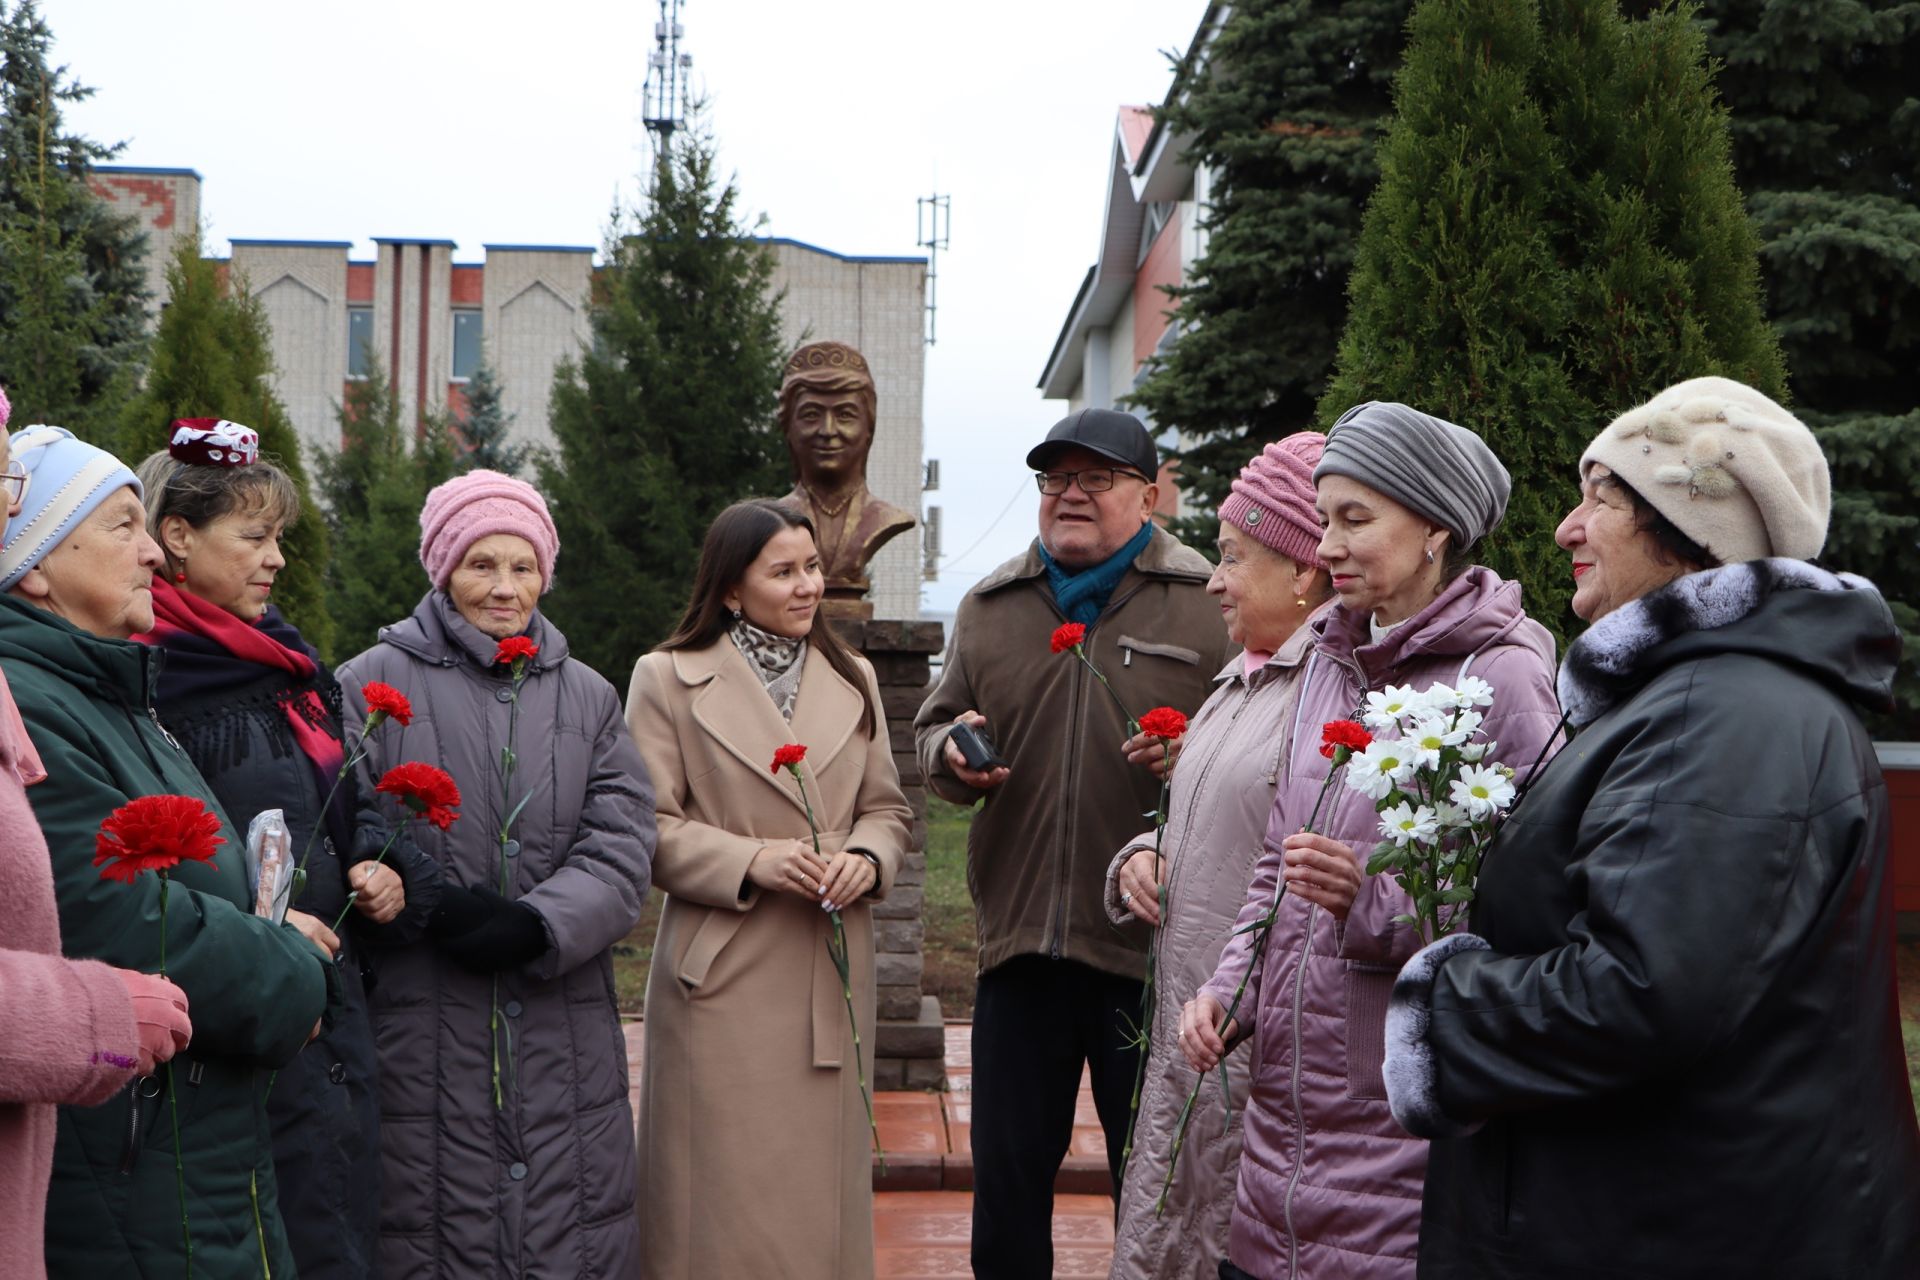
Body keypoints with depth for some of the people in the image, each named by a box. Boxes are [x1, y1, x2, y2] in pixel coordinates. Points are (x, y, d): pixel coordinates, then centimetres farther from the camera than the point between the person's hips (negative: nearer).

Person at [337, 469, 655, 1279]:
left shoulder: (588, 697, 13)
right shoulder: (374, 684, 2)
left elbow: (622, 849, 3)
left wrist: (537, 925, -14)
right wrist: (434, 906, -20)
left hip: (564, 1037, 3)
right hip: (425, 1034, -3)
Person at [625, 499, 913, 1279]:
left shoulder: (852, 679, 14)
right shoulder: (668, 679, -1)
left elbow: (886, 808, 16)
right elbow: (645, 826, -5)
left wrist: (868, 858, -6)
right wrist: (750, 861, -18)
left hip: (832, 976, 4)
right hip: (722, 975, -4)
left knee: (825, 1183, 9)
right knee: (727, 1191, 0)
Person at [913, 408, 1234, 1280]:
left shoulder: (1208, 604, 0)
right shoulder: (990, 606, 12)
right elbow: (933, 727, 19)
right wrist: (951, 754, -3)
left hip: (1151, 946, -3)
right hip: (1019, 941, 4)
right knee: (1007, 1175, 12)